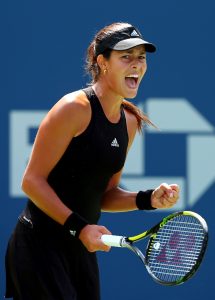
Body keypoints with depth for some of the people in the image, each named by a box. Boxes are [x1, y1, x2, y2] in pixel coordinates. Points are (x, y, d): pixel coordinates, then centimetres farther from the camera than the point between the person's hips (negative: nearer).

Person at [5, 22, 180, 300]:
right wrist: (78, 227, -21)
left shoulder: (130, 121, 10)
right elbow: (32, 181, -15)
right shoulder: (75, 107, -14)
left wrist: (148, 199, -1)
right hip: (40, 243, -8)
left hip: (81, 249, 8)